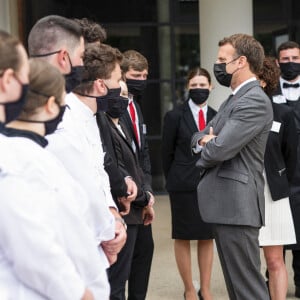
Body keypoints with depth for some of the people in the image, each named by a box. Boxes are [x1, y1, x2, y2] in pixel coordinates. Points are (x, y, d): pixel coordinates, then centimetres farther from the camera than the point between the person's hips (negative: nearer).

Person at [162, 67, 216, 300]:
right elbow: (167, 153, 2)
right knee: (183, 238, 4)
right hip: (184, 185, -3)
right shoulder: (175, 116, -2)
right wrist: (173, 182, 3)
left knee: (208, 237, 8)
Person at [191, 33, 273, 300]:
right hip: (225, 202, 10)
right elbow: (199, 137, 20)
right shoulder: (234, 100, 19)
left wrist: (202, 160, 0)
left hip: (237, 204, -10)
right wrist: (204, 139, -4)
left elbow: (220, 148, -22)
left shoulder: (255, 101, -14)